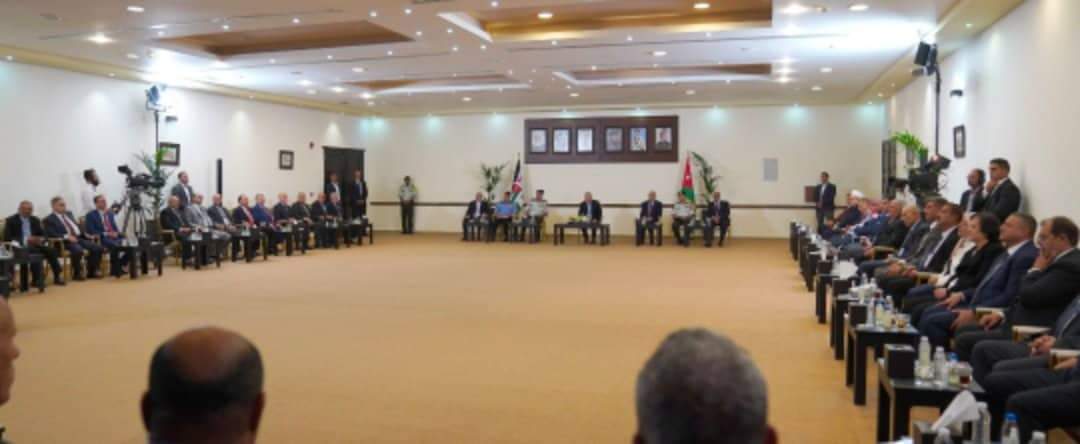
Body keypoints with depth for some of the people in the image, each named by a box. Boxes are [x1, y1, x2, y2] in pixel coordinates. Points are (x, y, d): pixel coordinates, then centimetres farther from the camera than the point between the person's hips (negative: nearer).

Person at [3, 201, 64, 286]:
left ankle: (57, 277, -22)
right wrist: (25, 240, -21)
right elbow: (7, 238, -8)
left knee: (51, 250, -24)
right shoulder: (11, 220, 1)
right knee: (33, 251, -37)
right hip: (19, 246, -5)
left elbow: (43, 234, 15)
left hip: (34, 244, 5)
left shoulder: (35, 220, 16)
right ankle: (38, 279, -37)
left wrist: (41, 239, -12)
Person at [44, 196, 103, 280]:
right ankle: (76, 274, -17)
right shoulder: (49, 219, 2)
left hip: (79, 238, 7)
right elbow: (51, 234, -11)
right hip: (66, 242, -7)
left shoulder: (69, 214, 23)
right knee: (78, 250, -37)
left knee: (98, 248, -14)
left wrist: (84, 234, 5)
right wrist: (67, 236, -23)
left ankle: (91, 272, -4)